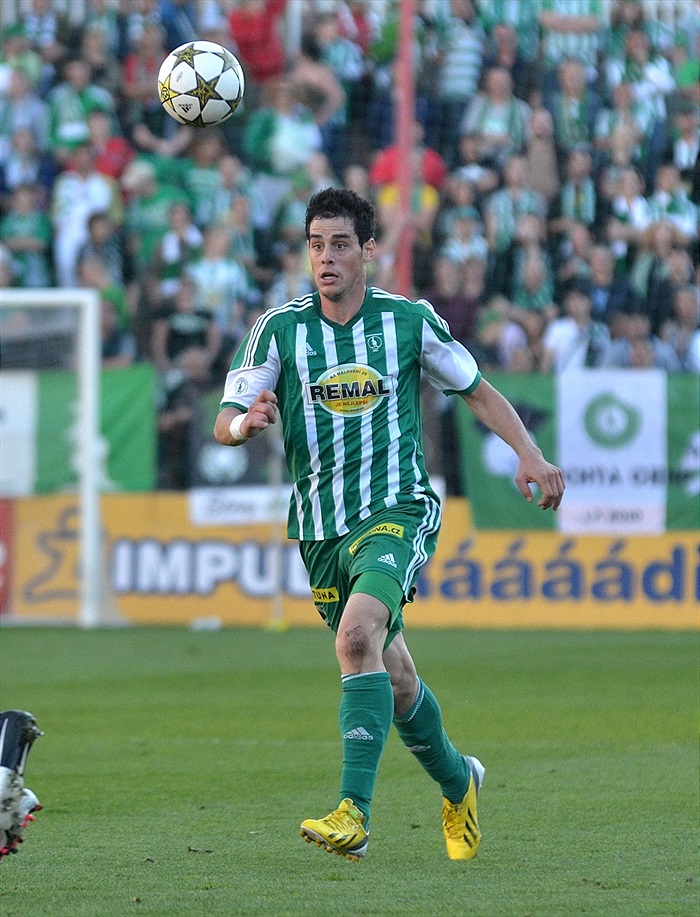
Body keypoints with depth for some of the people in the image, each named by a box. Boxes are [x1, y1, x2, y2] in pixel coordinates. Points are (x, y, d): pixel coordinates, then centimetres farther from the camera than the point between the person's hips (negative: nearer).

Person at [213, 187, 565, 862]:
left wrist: (530, 455, -1)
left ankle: (353, 813, -33)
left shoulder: (411, 320, -1)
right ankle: (458, 783, 41)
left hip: (398, 510, -3)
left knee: (357, 635, -29)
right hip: (320, 527, 3)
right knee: (393, 679, 11)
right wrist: (247, 422, -26)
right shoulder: (279, 329, 0)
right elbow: (224, 421, -2)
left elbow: (476, 390, 12)